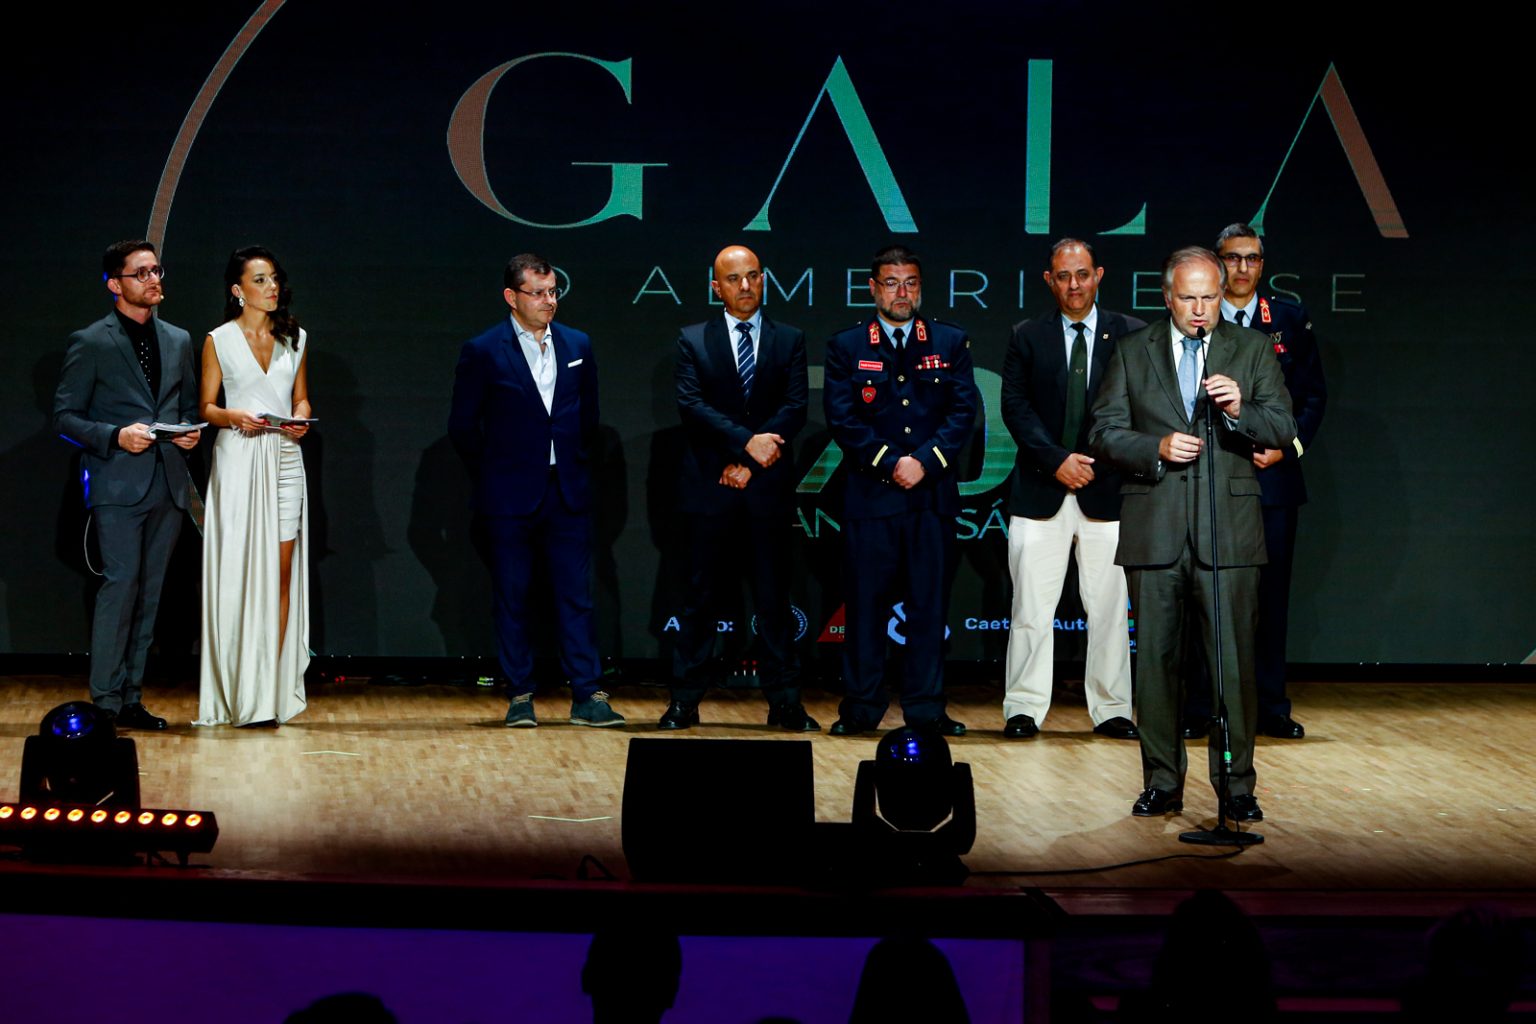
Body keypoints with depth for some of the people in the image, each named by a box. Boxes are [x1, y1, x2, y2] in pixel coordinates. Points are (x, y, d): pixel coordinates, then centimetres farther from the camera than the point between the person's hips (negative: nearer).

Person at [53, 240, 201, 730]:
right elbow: (65, 416, -2)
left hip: (168, 483, 5)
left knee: (149, 593, 6)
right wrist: (115, 436, -16)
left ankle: (131, 697, 12)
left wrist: (191, 432, 2)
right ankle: (106, 701, -7)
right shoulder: (90, 342, -1)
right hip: (118, 483, -5)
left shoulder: (178, 341, 16)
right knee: (121, 584, -11)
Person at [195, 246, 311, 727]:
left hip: (284, 458, 3)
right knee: (240, 572, -5)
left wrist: (301, 419, -3)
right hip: (238, 459, -3)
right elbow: (207, 407, 4)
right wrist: (234, 416, -15)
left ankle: (273, 687, 2)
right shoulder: (219, 340, 2)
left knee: (281, 570, -1)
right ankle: (240, 692, 0)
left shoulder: (294, 338, 12)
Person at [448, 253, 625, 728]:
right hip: (510, 497, -3)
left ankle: (588, 696, 3)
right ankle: (520, 697, 11)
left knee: (576, 595, 1)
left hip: (568, 493, 3)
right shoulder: (483, 351, -4)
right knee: (512, 599, 4)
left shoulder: (577, 346, 8)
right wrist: (492, 475, 4)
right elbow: (462, 426, 1)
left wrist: (577, 465, 13)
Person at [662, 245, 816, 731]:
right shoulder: (694, 341, 7)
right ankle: (684, 700, 6)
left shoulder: (789, 340, 9)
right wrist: (748, 443, -17)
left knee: (773, 599, 3)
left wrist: (748, 462, -11)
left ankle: (785, 703, 6)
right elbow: (692, 405, -5)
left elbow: (795, 408, -1)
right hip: (711, 489, -1)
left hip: (768, 489, 1)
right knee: (700, 597, 2)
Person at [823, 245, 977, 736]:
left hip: (934, 493, 1)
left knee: (929, 602, 3)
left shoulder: (951, 342, 11)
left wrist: (925, 461, -10)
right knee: (866, 602, 0)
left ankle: (926, 708, 8)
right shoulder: (845, 346, 7)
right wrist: (890, 462, -11)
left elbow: (963, 411, 3)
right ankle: (861, 708, 7)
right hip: (870, 493, -1)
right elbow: (842, 418, -2)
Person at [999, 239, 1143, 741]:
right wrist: (1056, 460, -11)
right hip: (1041, 490, 0)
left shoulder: (1130, 335, 6)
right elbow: (1015, 406, 0)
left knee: (1108, 606, 3)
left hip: (1106, 489, 0)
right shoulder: (1027, 336, 7)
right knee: (1031, 606, -1)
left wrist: (1096, 462, -8)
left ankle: (1111, 710, 12)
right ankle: (1024, 709, 5)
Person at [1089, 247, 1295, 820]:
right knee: (1156, 659, 4)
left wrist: (1240, 410, -16)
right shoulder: (1132, 352, 10)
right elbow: (1105, 432, 6)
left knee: (1234, 660, -2)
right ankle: (1162, 784, 13)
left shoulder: (1253, 350, 9)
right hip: (1154, 530, 1)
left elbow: (1284, 429, 3)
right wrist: (1156, 448, -11)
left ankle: (1237, 786, 6)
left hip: (1228, 531, -1)